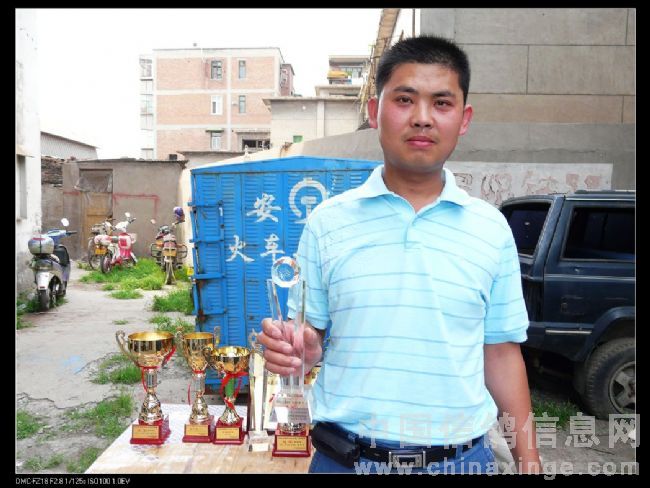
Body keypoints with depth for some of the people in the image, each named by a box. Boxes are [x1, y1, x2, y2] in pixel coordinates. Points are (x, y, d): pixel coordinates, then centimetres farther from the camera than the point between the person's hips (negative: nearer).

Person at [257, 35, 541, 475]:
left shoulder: (491, 229, -2)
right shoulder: (327, 222, -5)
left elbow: (501, 352, 4)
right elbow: (310, 338, 2)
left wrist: (528, 461, 4)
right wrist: (298, 349, -20)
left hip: (460, 458, 1)